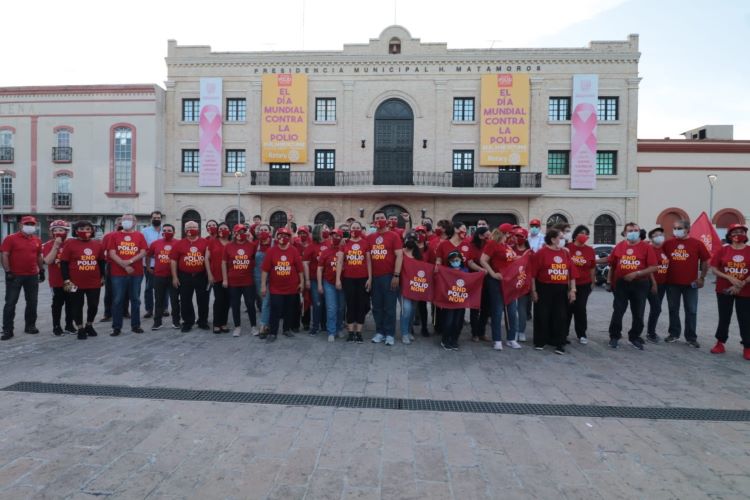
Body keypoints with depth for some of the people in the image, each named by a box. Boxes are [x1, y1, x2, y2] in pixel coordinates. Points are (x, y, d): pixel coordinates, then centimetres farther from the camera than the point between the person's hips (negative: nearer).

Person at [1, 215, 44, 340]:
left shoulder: (37, 240, 9)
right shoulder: (11, 238, -6)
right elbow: (4, 256, -9)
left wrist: (41, 270, 14)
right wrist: (8, 272, -14)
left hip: (32, 276, 4)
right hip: (14, 276, -4)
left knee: (32, 302, 10)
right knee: (10, 303, 1)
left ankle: (30, 325, 22)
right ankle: (7, 330, 7)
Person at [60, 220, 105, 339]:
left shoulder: (97, 244, 4)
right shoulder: (70, 243, -5)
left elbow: (101, 262, 15)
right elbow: (64, 263, -4)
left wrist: (102, 276, 16)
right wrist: (66, 280, -8)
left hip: (94, 283, 3)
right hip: (76, 283, -3)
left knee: (93, 305, 9)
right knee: (77, 306, 8)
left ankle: (89, 326, 30)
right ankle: (80, 329, 22)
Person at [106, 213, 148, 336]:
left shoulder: (139, 236, 7)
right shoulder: (115, 236, 6)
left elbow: (143, 252, -2)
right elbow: (112, 254, -3)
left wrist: (130, 261, -16)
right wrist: (125, 266, -12)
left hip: (136, 273, 1)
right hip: (118, 273, 0)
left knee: (135, 300, 7)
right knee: (118, 300, 2)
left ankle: (135, 325, 15)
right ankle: (116, 327, 10)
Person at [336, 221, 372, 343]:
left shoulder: (365, 243, 2)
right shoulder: (344, 243, 4)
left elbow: (369, 261, 4)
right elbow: (339, 262, 2)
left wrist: (370, 278, -2)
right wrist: (338, 279, -4)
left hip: (363, 278, 0)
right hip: (348, 279, 0)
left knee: (361, 305, 4)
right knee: (350, 304, 6)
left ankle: (359, 332, 14)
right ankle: (351, 332, 15)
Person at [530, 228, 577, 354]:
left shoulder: (566, 253, 9)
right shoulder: (541, 253, -7)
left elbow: (572, 272, 10)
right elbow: (533, 273, -9)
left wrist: (572, 289, 3)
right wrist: (533, 290, -11)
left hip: (562, 290, 4)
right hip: (544, 289, -4)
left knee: (560, 317, 6)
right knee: (542, 316, 3)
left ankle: (559, 343, 14)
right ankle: (540, 341, 16)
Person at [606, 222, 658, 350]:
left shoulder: (646, 247, -5)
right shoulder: (619, 246, 2)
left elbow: (654, 267, -10)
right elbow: (612, 265, 11)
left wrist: (636, 273, -20)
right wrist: (609, 280, 9)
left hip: (640, 284, -1)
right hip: (621, 283, 1)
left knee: (638, 313, 9)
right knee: (618, 312, 4)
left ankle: (635, 338, 24)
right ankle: (614, 336, 16)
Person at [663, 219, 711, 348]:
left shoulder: (697, 243, -3)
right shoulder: (668, 243, 2)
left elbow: (705, 261, 2)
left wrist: (702, 277, -2)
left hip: (690, 283, -2)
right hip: (672, 283, 2)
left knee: (691, 311, 4)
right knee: (673, 309, 10)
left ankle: (691, 337, 14)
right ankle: (674, 334, 22)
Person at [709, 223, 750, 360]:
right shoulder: (723, 250, -2)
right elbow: (714, 269, -3)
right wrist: (730, 278, -16)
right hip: (724, 290, 1)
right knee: (724, 318, 10)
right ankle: (720, 343, 21)